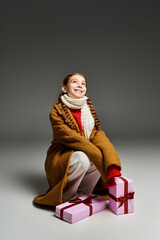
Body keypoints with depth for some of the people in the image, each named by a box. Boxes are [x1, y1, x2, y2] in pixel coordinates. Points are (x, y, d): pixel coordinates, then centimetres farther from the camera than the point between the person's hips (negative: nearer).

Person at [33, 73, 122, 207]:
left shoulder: (88, 110, 1)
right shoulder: (57, 113, -15)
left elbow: (99, 137, -12)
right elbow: (72, 139, -25)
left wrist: (112, 167, -28)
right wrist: (102, 159, -32)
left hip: (81, 155, 6)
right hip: (59, 158, -5)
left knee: (108, 156, -18)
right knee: (82, 158, -35)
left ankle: (83, 192, 1)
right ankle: (65, 197, -9)